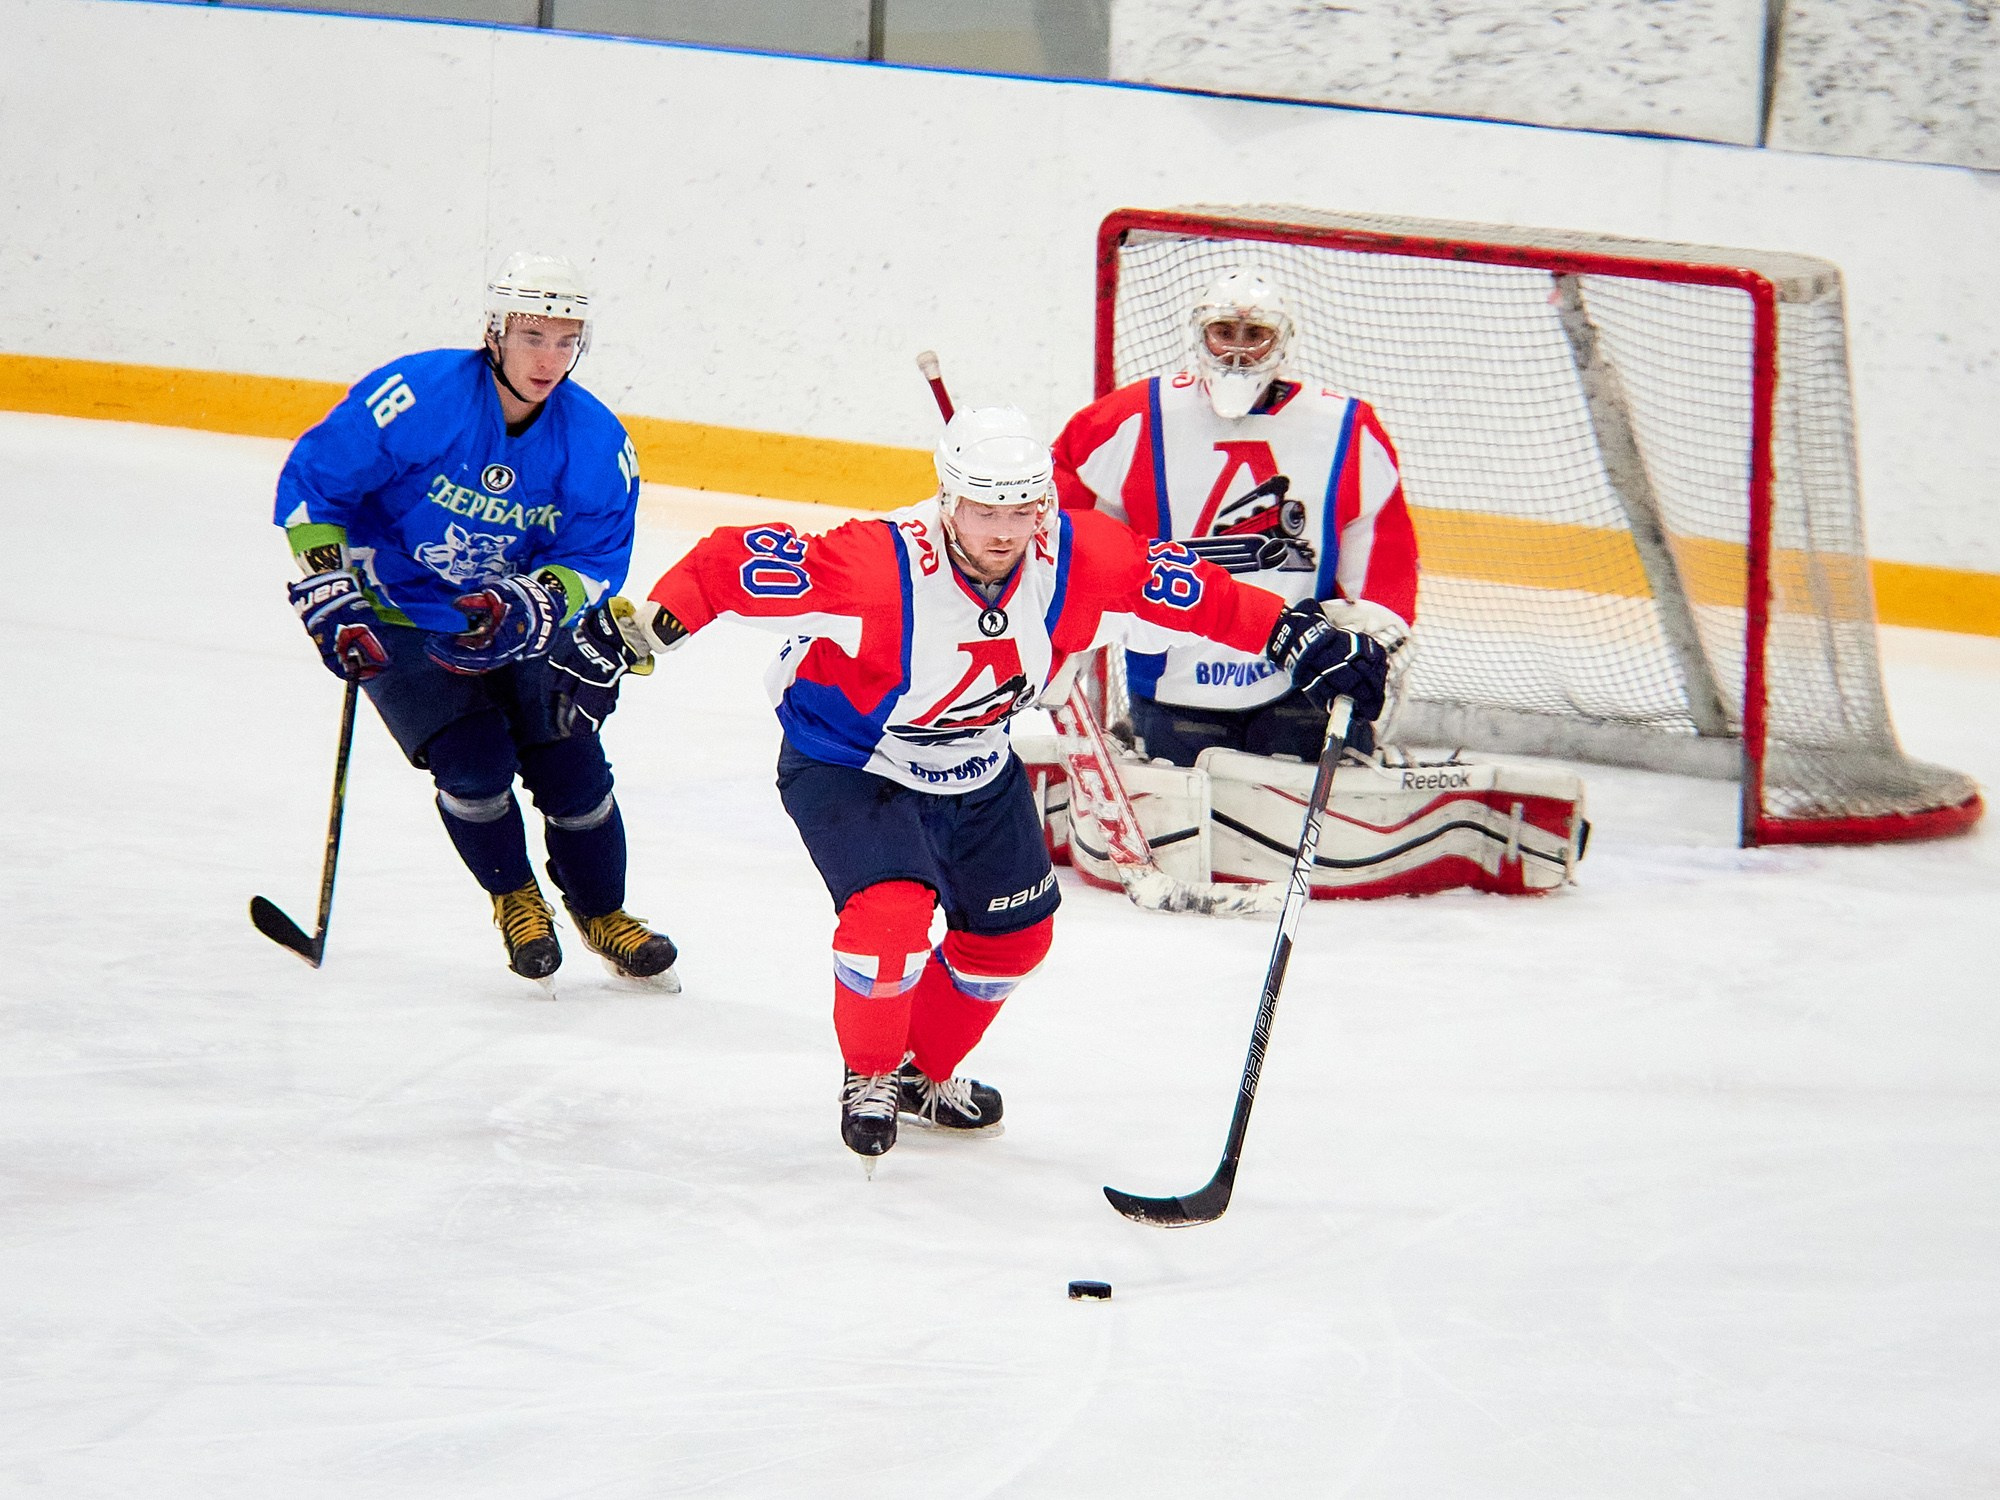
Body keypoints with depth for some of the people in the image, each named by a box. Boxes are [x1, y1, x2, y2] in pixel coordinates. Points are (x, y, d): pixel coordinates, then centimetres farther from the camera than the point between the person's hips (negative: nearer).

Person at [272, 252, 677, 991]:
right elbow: (311, 480, -16)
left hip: (514, 623, 3)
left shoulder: (596, 442, -14)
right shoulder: (418, 397, -26)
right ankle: (513, 900, 14)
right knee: (474, 761, -16)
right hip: (396, 618, -3)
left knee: (571, 763, -2)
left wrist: (535, 606, -29)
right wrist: (329, 595, -19)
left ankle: (602, 914, 24)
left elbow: (595, 561, -8)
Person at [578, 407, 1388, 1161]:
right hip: (847, 763, -6)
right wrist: (650, 629, -36)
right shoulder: (877, 567, -37)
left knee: (1014, 934, 14)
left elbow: (1192, 592, -10)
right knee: (893, 908, -25)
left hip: (976, 769, 6)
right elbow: (735, 562, -32)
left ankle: (924, 1071, 40)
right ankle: (867, 1075, 5)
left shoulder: (1082, 561, -22)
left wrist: (1296, 636, -14)